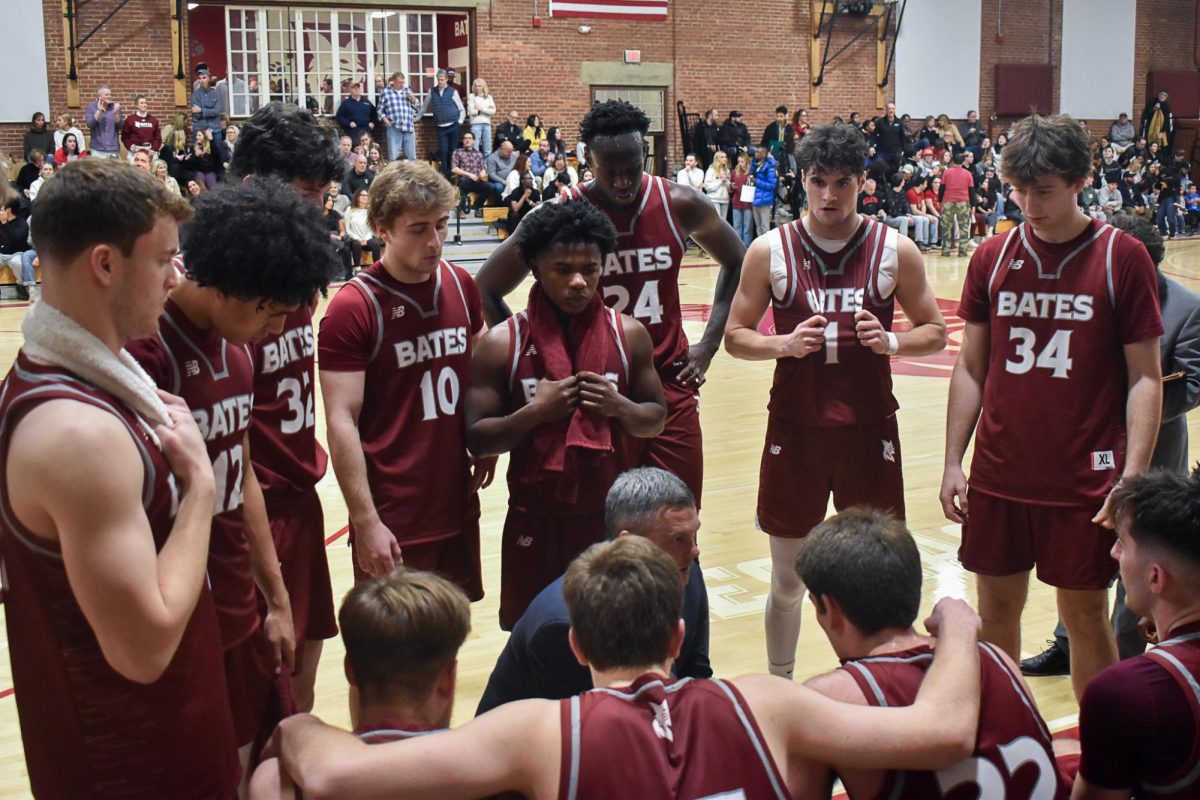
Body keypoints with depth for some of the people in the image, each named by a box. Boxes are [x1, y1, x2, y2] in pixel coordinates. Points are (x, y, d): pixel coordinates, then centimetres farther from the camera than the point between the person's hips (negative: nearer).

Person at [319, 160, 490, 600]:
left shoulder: (460, 284, 3)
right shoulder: (353, 307, -14)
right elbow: (341, 423, -15)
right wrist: (365, 522, -18)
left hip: (458, 505, 6)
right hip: (393, 521, -6)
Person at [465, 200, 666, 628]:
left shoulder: (629, 334, 0)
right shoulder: (502, 343, -7)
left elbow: (656, 419, 8)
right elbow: (476, 439, -5)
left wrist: (620, 407, -13)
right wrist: (535, 412, -21)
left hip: (614, 517, 2)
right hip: (536, 522, -1)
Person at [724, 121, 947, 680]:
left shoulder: (895, 251, 0)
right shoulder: (770, 251, -1)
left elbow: (934, 332, 7)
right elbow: (735, 336, 4)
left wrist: (890, 341, -14)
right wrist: (784, 344, -16)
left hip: (870, 428, 0)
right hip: (794, 429, 0)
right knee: (787, 581, 11)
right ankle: (779, 690, 29)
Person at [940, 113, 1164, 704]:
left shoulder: (1122, 257, -5)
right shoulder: (991, 258, 4)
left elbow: (1145, 378, -5)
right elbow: (970, 367, 9)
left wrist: (1132, 479, -12)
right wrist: (953, 463, 5)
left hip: (1083, 479, -3)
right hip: (998, 476, 3)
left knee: (1085, 616, 7)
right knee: (996, 612, 12)